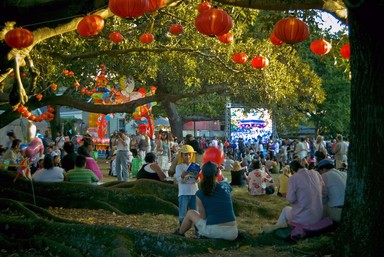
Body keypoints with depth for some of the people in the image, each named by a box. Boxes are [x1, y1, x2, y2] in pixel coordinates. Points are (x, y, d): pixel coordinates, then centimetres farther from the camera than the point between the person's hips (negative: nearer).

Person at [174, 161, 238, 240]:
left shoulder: (200, 194, -6)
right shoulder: (226, 186, 2)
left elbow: (203, 216, 2)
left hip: (213, 232, -2)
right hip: (232, 234, 3)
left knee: (190, 213, 25)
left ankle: (180, 233, 45)